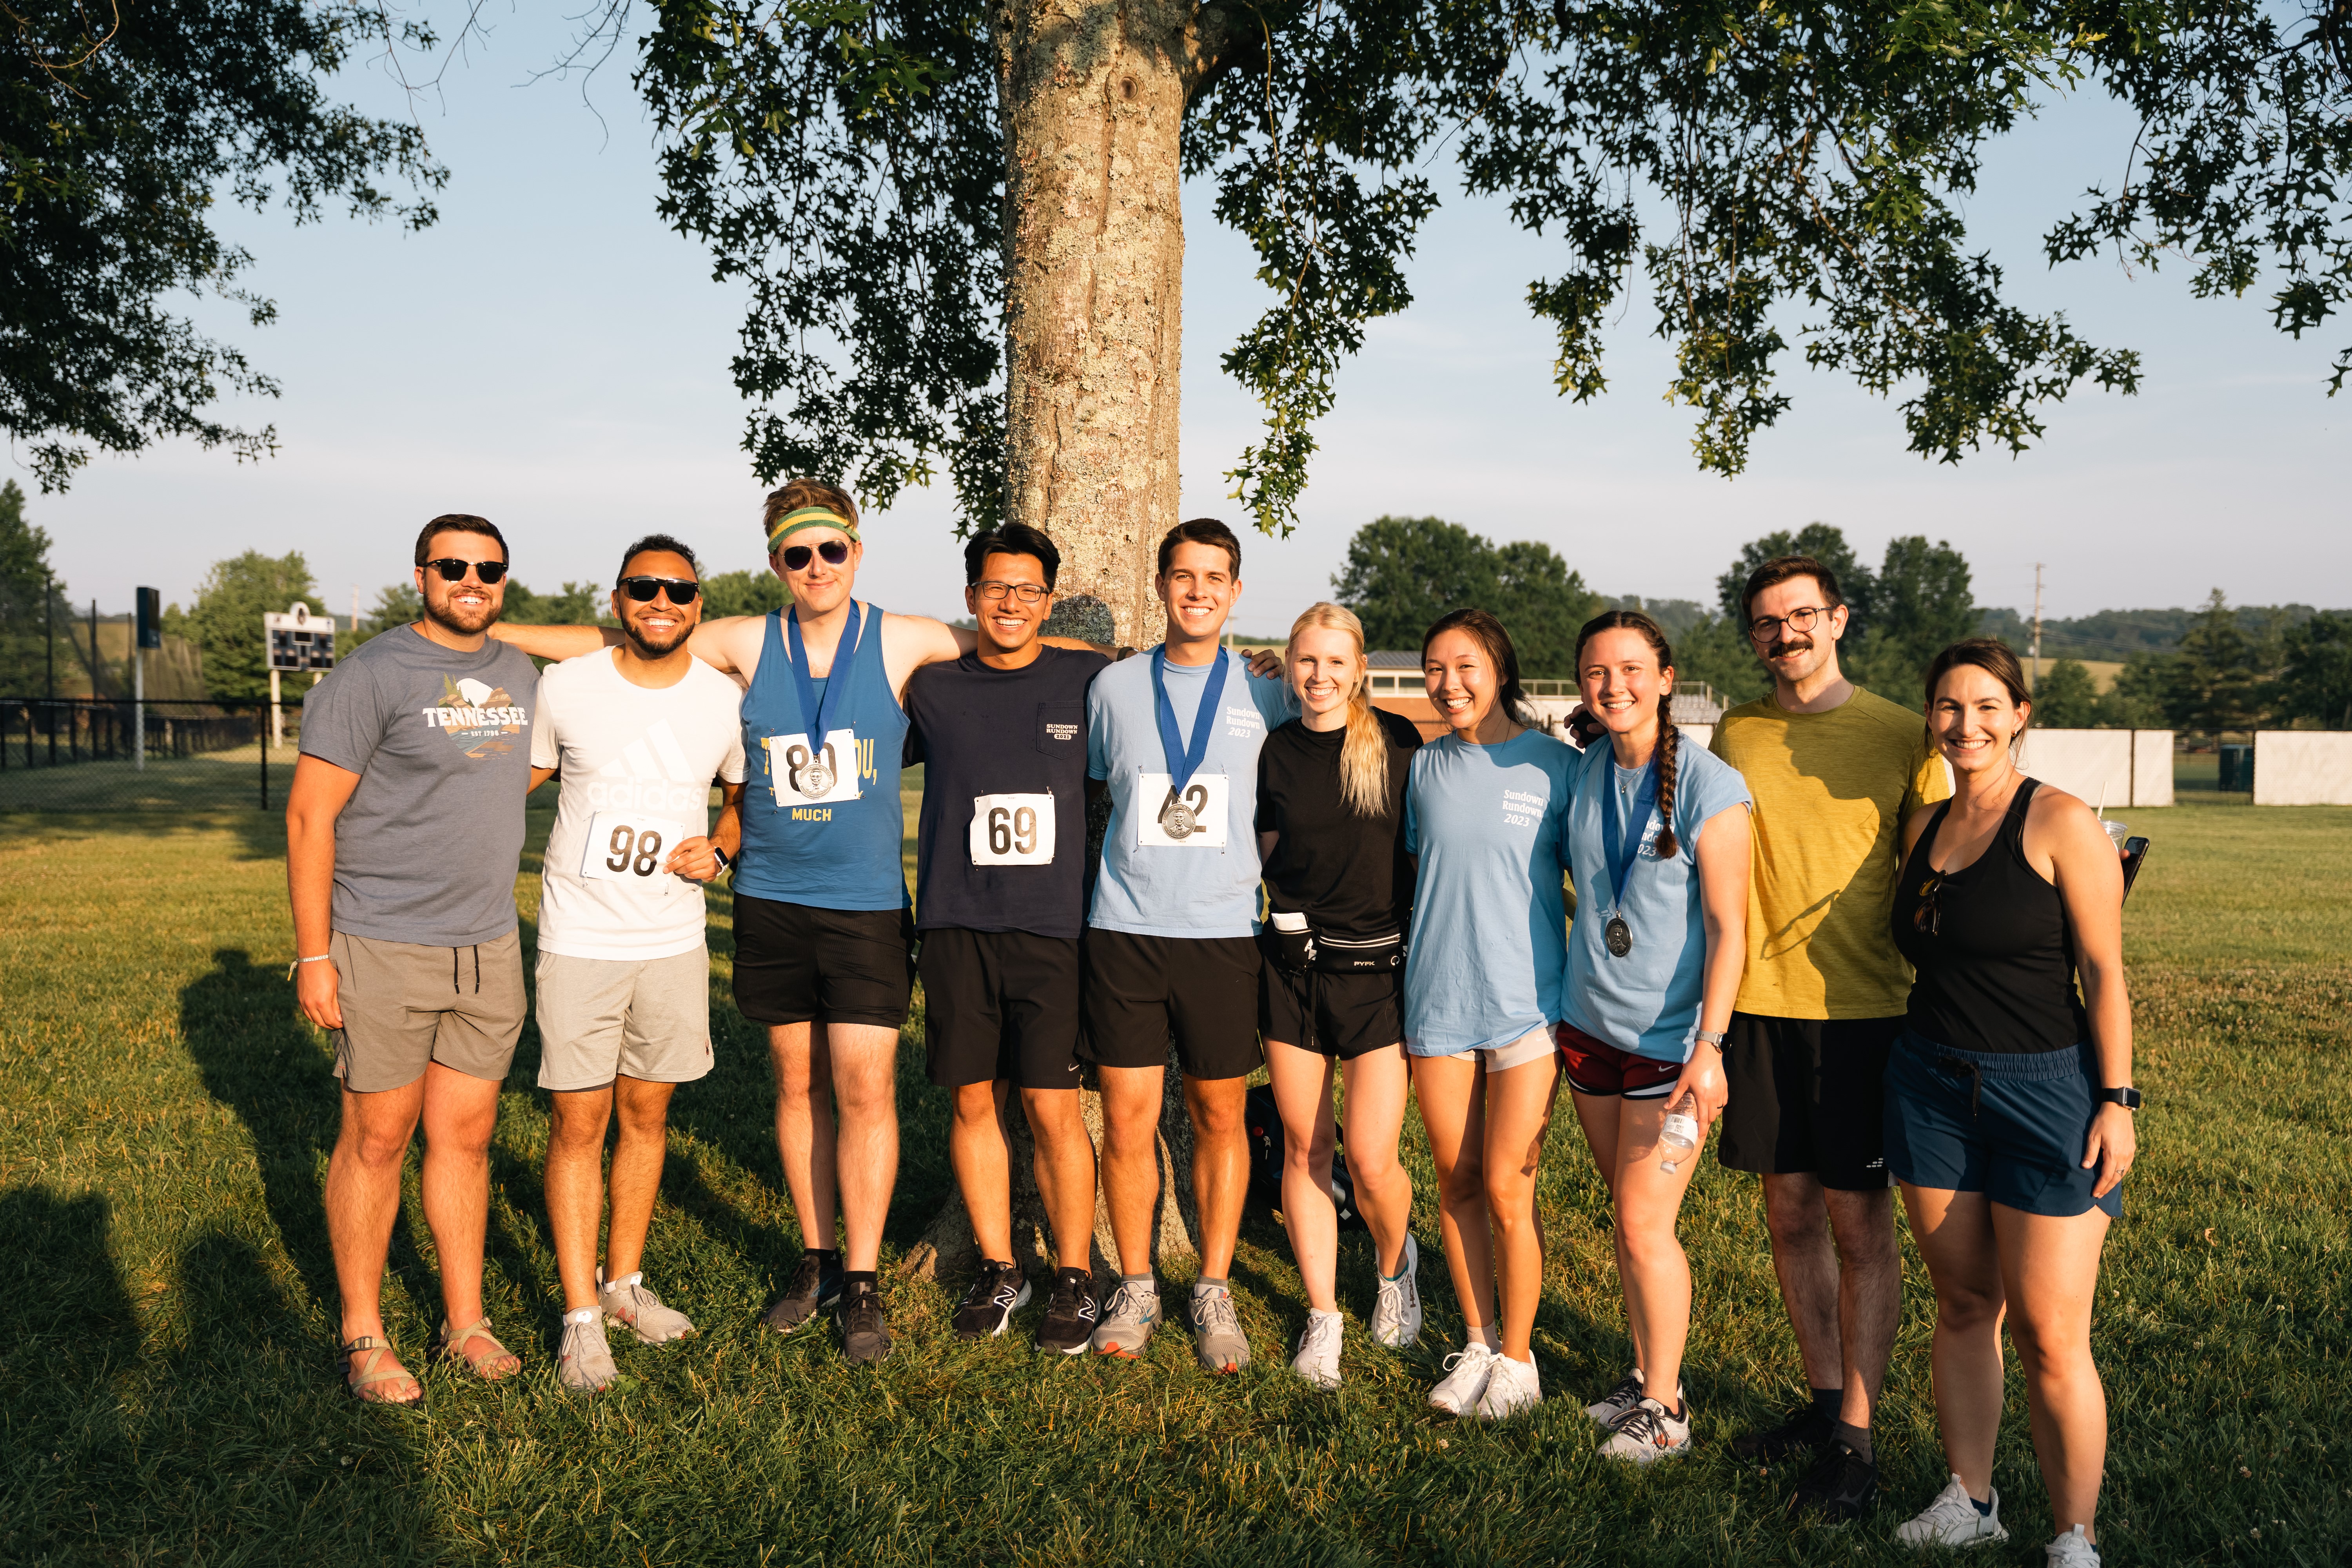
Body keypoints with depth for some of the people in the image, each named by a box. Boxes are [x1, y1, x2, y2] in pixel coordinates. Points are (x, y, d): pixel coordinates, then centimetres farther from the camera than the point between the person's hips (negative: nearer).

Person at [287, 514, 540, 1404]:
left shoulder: (519, 676, 11)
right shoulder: (372, 677, -9)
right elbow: (309, 816, -10)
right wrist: (313, 955, -14)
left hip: (489, 949, 5)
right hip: (383, 951, -5)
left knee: (466, 1135, 11)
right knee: (378, 1140, 4)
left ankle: (466, 1322, 23)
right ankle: (362, 1337, 18)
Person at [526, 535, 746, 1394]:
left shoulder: (723, 700, -1)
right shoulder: (565, 687, -5)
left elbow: (745, 791, 16)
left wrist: (717, 849, -3)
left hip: (673, 942, 2)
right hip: (578, 941, -2)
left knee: (646, 1114, 13)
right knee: (577, 1124, 0)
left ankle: (624, 1282, 29)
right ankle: (580, 1316, 11)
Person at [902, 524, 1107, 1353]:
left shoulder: (1089, 682, 3)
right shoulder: (933, 689, 7)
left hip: (1053, 926, -2)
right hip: (957, 926, 2)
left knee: (1052, 1107, -3)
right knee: (973, 1101, 8)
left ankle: (1075, 1277, 14)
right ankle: (998, 1269, 24)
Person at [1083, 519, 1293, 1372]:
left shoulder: (1265, 696, 4)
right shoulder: (1114, 686, 6)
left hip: (1223, 931, 0)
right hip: (1124, 929, 0)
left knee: (1220, 1117, 7)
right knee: (1127, 1118, 3)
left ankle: (1214, 1293, 21)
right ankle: (1135, 1287, 20)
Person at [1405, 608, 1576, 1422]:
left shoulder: (1556, 766, -3)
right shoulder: (1422, 767, 5)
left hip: (1525, 1002, -3)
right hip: (1436, 1001, 3)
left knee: (1508, 1192, -2)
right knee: (1456, 1182, 10)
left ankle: (1517, 1357, 17)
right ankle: (1477, 1343, 27)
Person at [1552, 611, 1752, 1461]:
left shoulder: (1711, 787, -14)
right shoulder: (1584, 773, 4)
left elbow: (1728, 929, -14)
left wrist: (1710, 1045, -20)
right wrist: (1558, 1016, 15)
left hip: (1671, 1039, -6)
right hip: (1590, 1025, 6)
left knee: (1644, 1224, -3)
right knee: (1627, 1217, 14)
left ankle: (1665, 1411, 14)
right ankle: (1647, 1376, 28)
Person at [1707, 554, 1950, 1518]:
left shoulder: (1898, 735, -2)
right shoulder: (1734, 736, 7)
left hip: (1864, 1008, -3)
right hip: (1760, 1005, 4)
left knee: (1861, 1223, 2)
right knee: (1790, 1213, 12)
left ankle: (1855, 1443, 12)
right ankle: (1824, 1399, 29)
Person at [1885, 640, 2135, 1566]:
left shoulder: (2060, 823, -8)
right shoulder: (1923, 827, 9)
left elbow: (2104, 972, -9)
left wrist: (2116, 1100, -13)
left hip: (2046, 1090, -5)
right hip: (1932, 1088, 5)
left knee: (2049, 1337, -2)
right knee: (1962, 1305, 13)